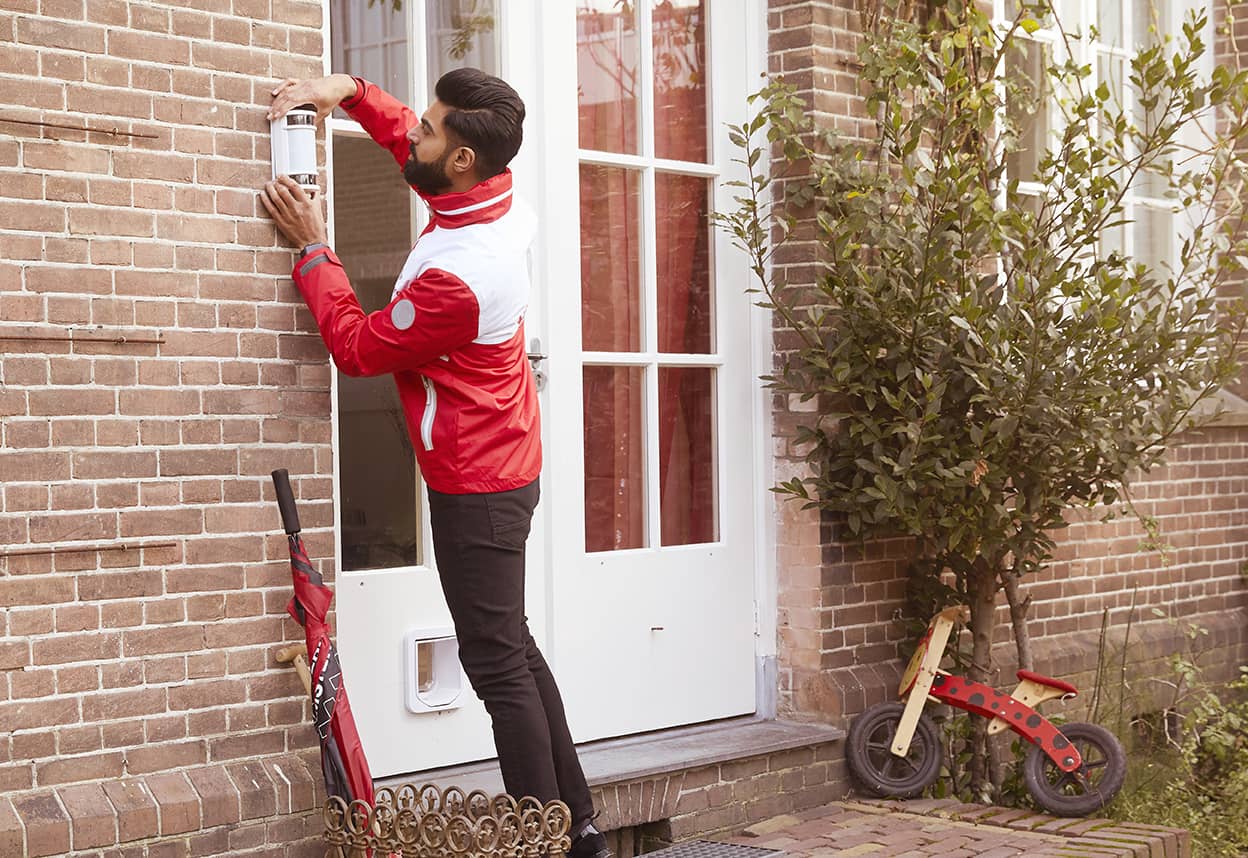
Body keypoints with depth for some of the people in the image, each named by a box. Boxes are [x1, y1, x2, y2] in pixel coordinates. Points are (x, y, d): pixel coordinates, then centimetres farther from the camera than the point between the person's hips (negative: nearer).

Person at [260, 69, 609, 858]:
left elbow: (357, 348, -15)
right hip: (504, 467, 10)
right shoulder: (498, 201, -3)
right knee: (513, 647, 17)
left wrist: (313, 248, -8)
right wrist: (351, 91, 4)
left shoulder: (454, 277, -30)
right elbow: (409, 142, 18)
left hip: (475, 488, -10)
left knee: (498, 664, -2)